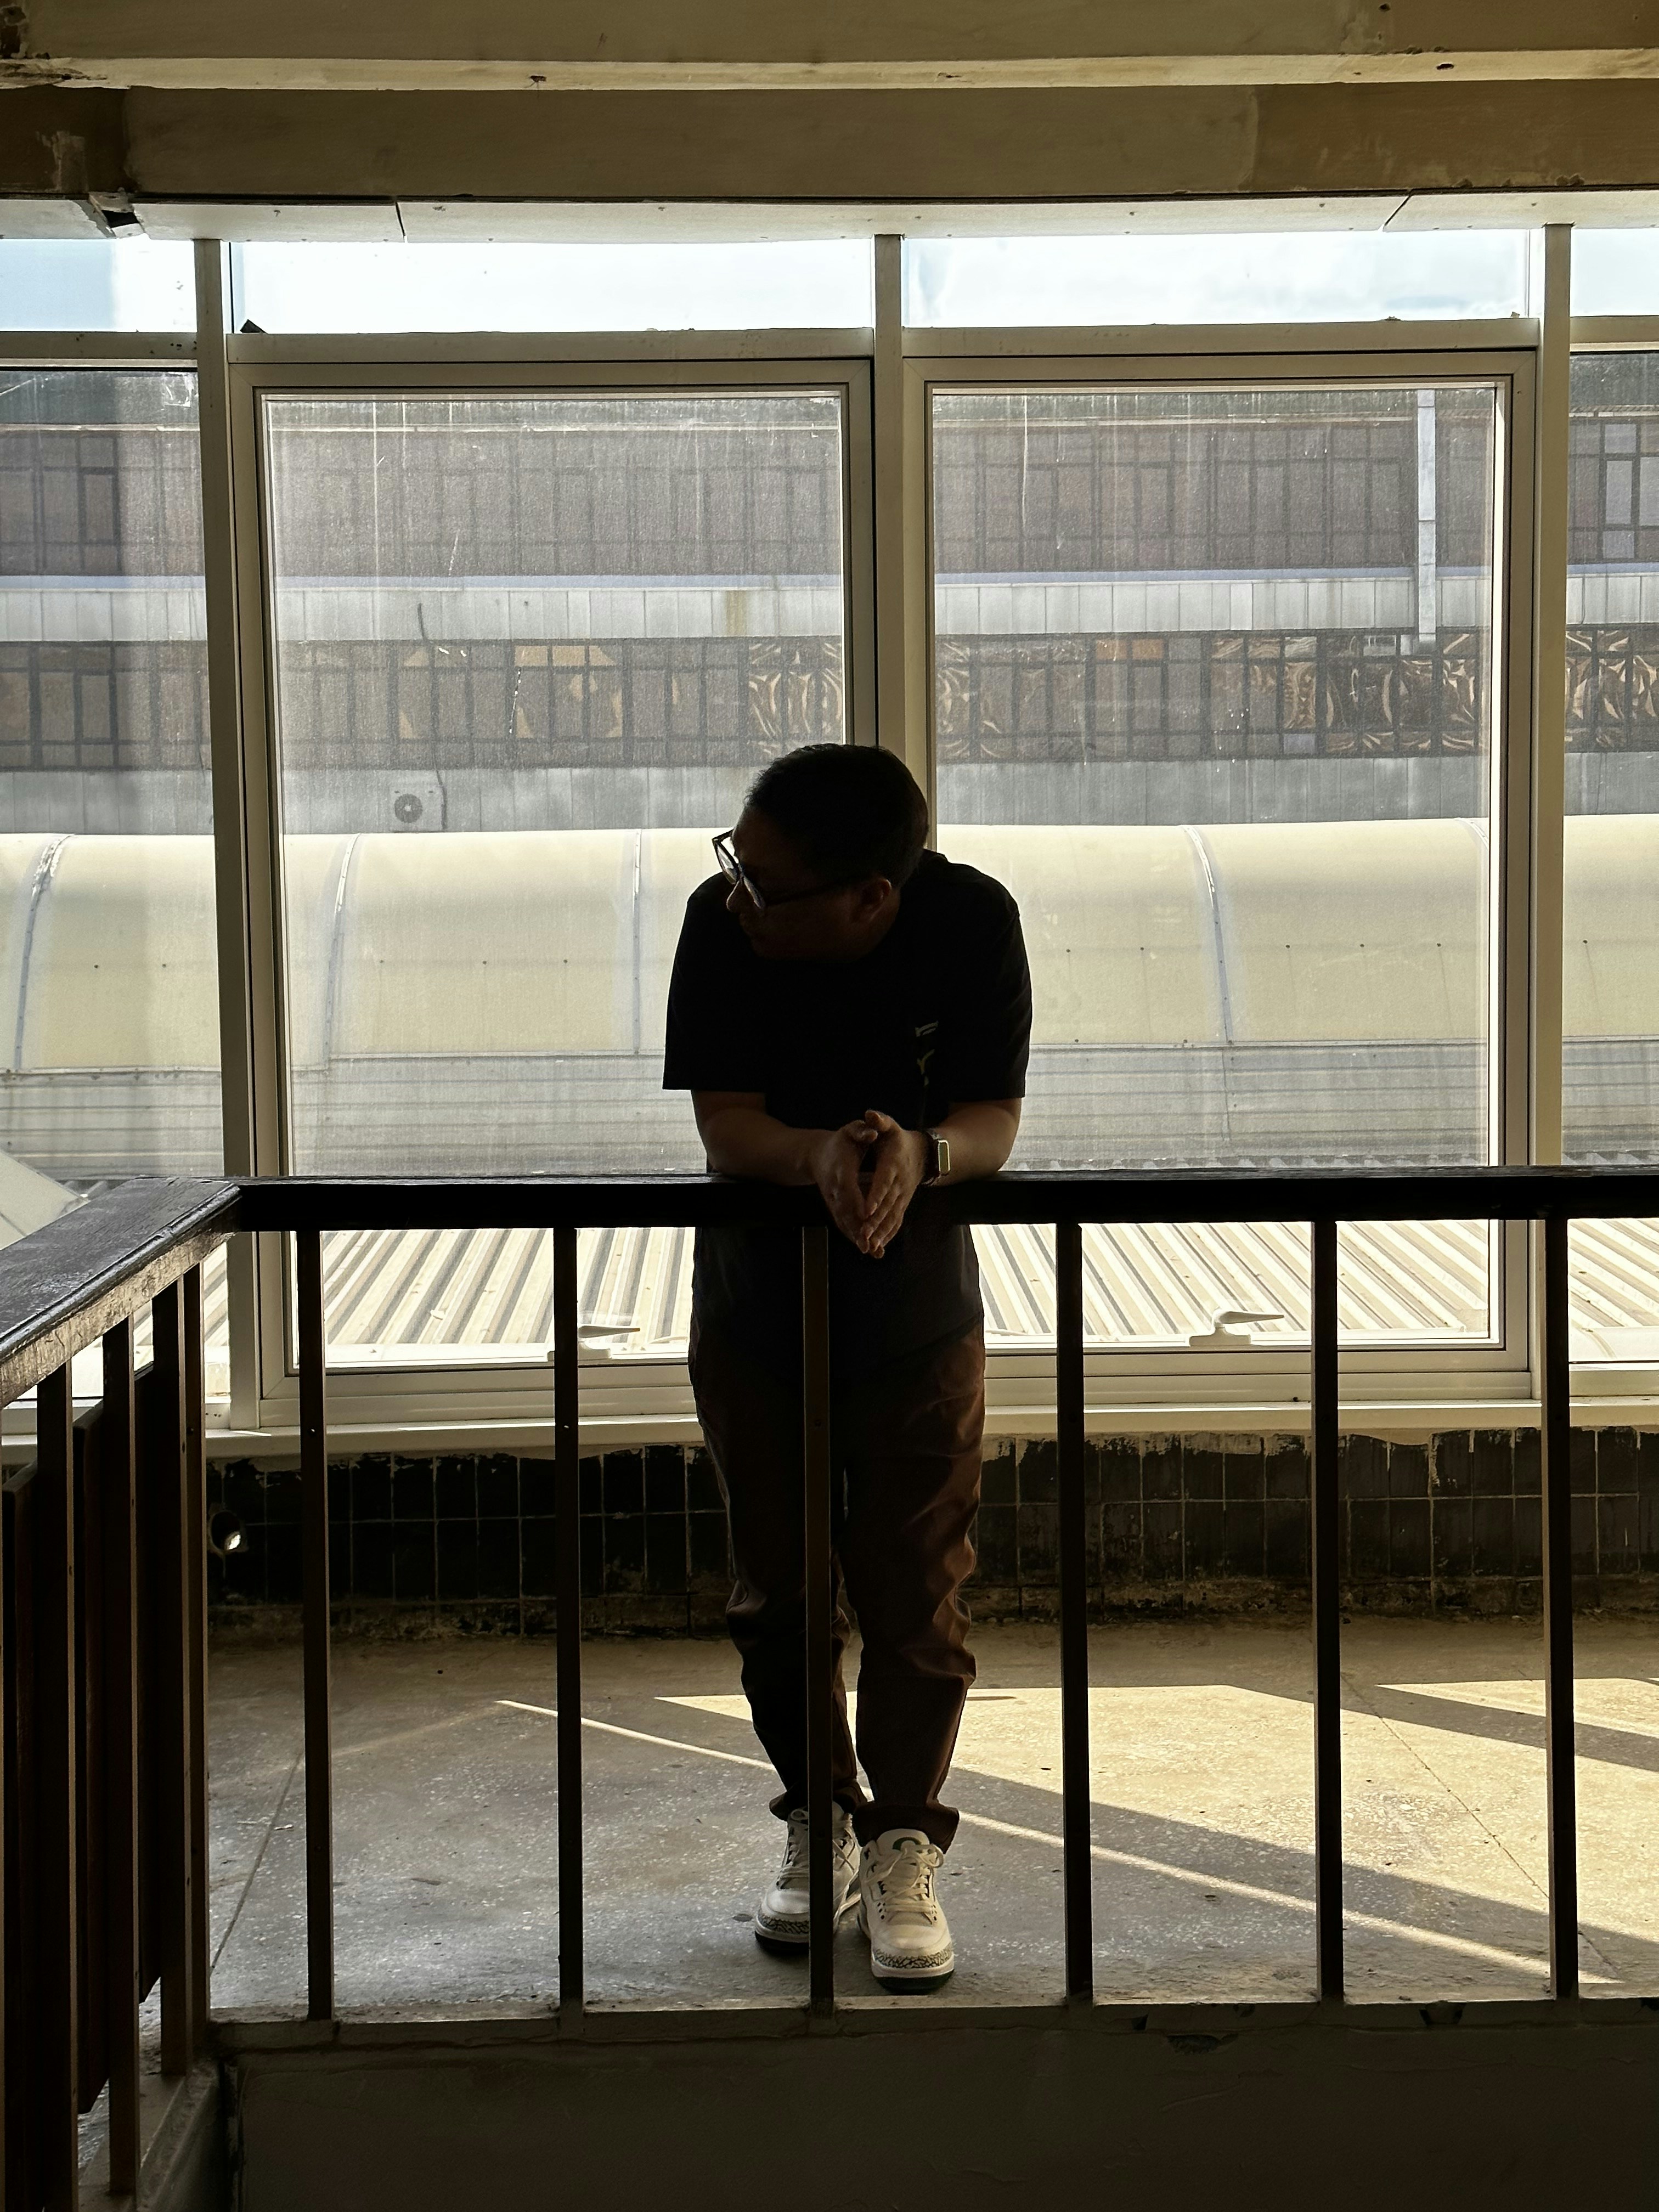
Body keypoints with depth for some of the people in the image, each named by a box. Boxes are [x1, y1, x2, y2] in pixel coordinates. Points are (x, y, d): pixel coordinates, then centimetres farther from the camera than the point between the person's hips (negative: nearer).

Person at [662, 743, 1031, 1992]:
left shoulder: (970, 921, -20)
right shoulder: (722, 924, -20)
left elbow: (994, 1119, -22)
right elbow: (723, 1126, -22)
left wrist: (919, 1153, -44)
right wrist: (822, 1153, -43)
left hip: (919, 1305, -1)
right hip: (756, 1301, 1)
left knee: (917, 1591, 1)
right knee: (777, 1589, 10)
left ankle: (903, 1847, 15)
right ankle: (821, 1819, 29)